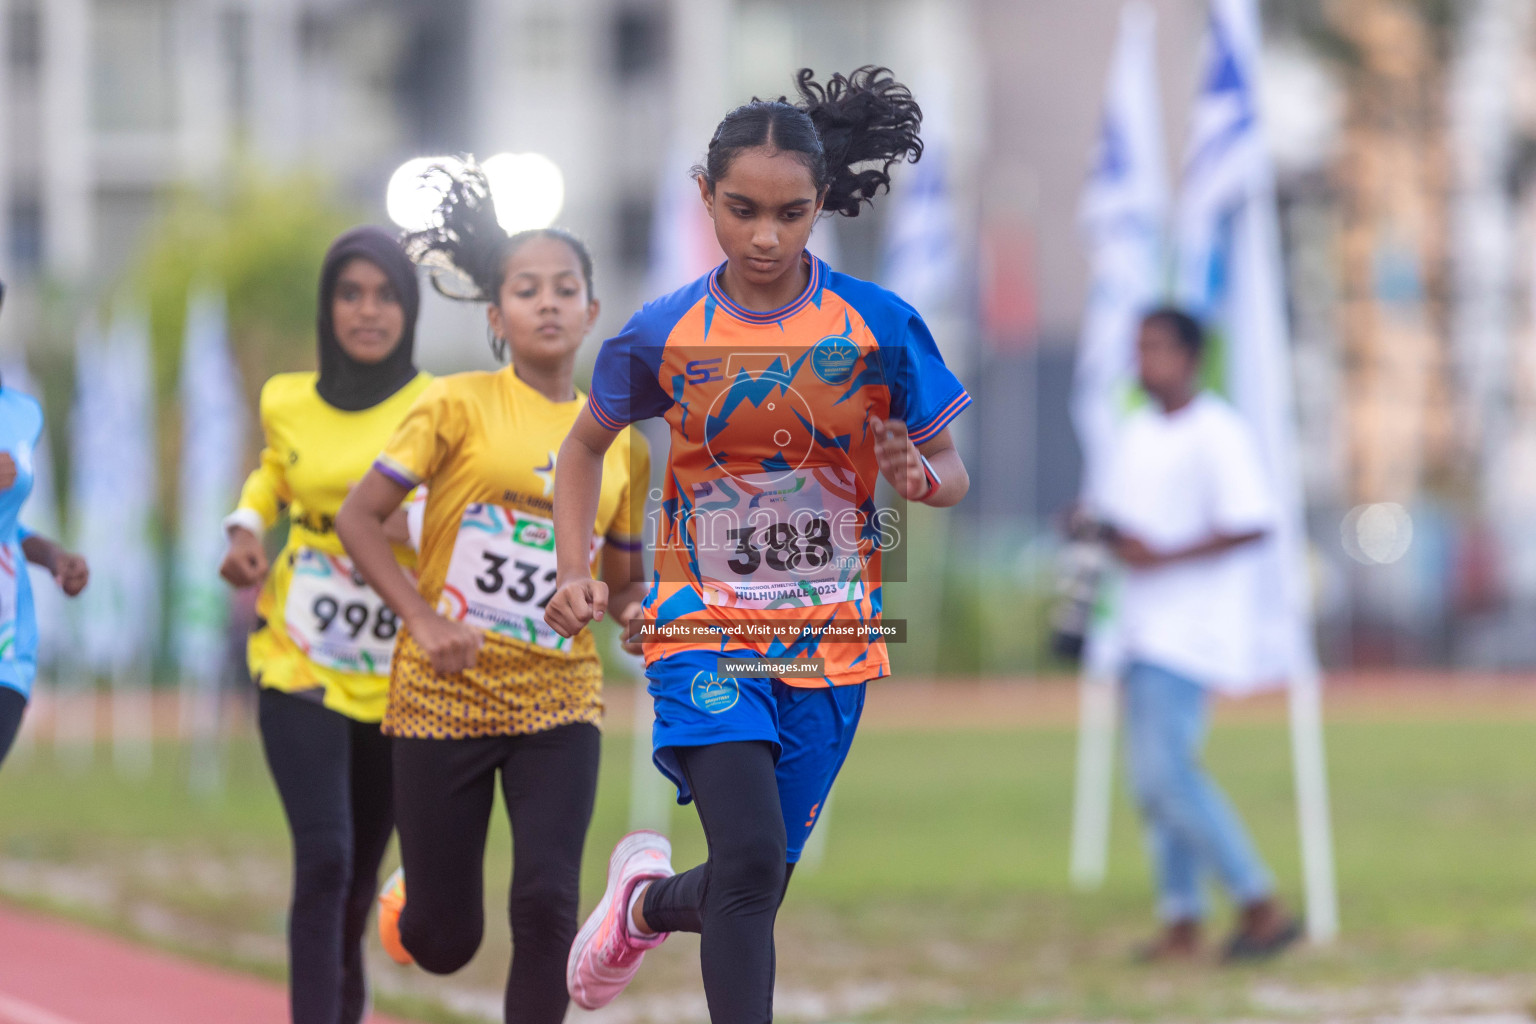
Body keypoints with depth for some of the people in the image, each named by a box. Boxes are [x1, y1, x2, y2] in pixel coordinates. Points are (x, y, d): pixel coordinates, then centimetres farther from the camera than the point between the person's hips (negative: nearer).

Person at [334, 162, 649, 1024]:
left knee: (548, 903, -17)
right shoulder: (462, 406, -5)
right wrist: (423, 621, -17)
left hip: (559, 699, 2)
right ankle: (410, 898, 42)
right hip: (446, 694, -2)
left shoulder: (622, 444, 7)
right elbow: (360, 517, -6)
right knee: (445, 944, 4)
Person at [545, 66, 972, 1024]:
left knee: (753, 890, 10)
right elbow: (586, 445, 12)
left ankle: (647, 899, 45)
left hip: (828, 646, 2)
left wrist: (920, 475, -21)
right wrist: (575, 571, -1)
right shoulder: (665, 333, -5)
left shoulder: (880, 326, -7)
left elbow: (952, 471, 2)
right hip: (704, 624, -2)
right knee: (752, 858, -21)